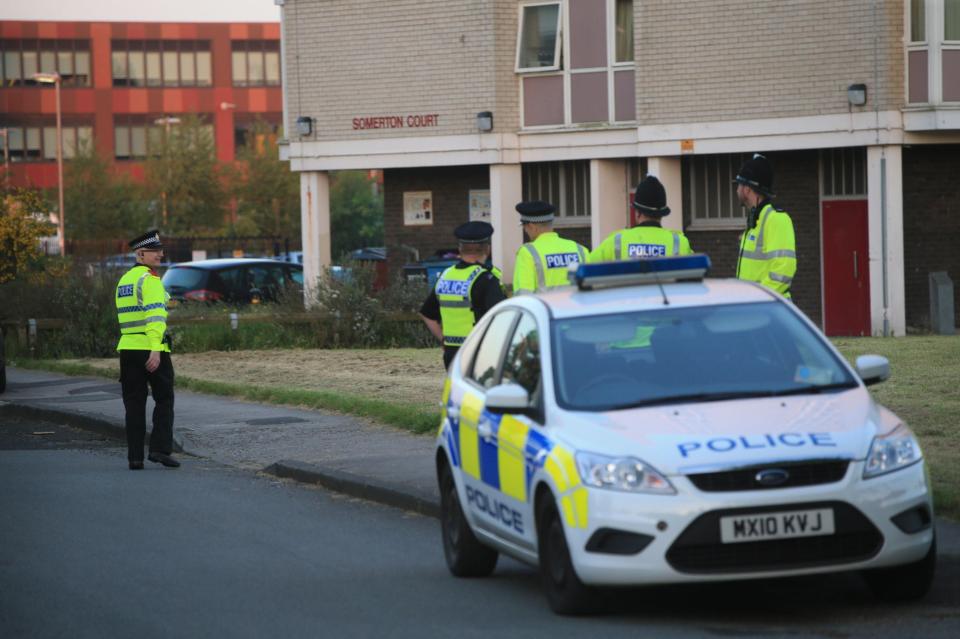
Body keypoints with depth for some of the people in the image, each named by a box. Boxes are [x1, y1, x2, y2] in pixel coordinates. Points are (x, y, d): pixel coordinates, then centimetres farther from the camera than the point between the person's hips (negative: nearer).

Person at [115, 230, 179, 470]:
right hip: (152, 348, -7)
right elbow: (155, 315, -20)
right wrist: (155, 350, -27)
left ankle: (135, 457, 3)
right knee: (164, 400, 6)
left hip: (128, 348, 7)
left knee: (134, 404, 7)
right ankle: (160, 448, -4)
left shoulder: (124, 281, 17)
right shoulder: (150, 279, -10)